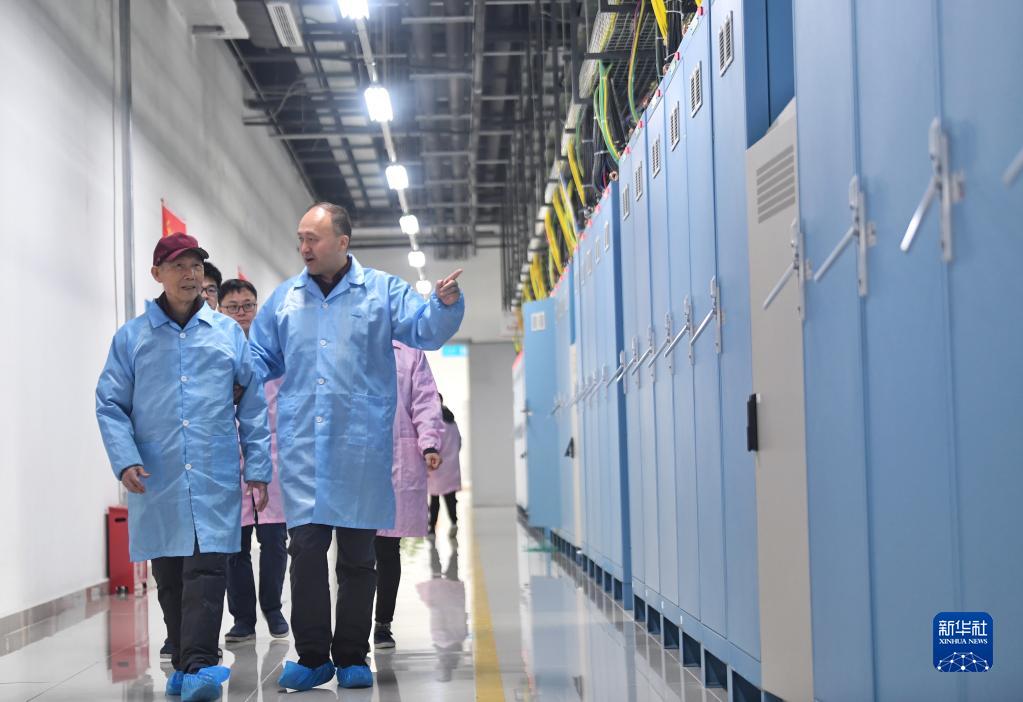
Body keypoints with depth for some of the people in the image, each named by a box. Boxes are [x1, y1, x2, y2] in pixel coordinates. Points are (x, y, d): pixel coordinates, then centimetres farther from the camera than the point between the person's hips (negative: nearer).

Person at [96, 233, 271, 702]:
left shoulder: (228, 333, 8)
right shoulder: (131, 337, 7)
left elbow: (253, 404, 9)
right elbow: (110, 404, 5)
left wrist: (258, 468, 5)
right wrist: (125, 460, -8)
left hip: (215, 477, -1)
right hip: (156, 480, 1)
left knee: (207, 569, -12)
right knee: (169, 576, 9)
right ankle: (185, 664, 21)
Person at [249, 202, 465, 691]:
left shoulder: (382, 291, 5)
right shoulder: (284, 298, 13)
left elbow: (425, 330, -4)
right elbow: (261, 358, 19)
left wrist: (444, 304, -24)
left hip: (361, 444, -2)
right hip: (302, 444, 2)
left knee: (358, 553, 5)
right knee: (306, 546, -4)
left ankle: (352, 657, 16)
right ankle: (312, 656, 6)